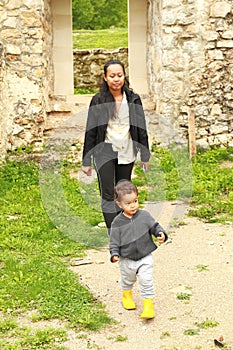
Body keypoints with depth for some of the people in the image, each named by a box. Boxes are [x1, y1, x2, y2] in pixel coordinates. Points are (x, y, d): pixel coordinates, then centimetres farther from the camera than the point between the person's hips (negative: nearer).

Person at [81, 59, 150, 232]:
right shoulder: (98, 101, -2)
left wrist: (145, 156, 6)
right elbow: (90, 131, -1)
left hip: (126, 153, 2)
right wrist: (86, 161, -1)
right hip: (104, 152, -2)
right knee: (107, 194, -7)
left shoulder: (134, 99, 3)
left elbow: (141, 128, 7)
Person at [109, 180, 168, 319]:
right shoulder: (118, 222, -12)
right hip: (127, 259, 1)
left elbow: (154, 226, -2)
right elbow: (114, 240, -7)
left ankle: (148, 304, 6)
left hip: (145, 257, -1)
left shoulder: (144, 216, -10)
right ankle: (127, 295, 51)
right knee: (127, 279, 23)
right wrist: (114, 254, -18)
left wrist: (161, 233, -22)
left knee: (146, 280, -7)